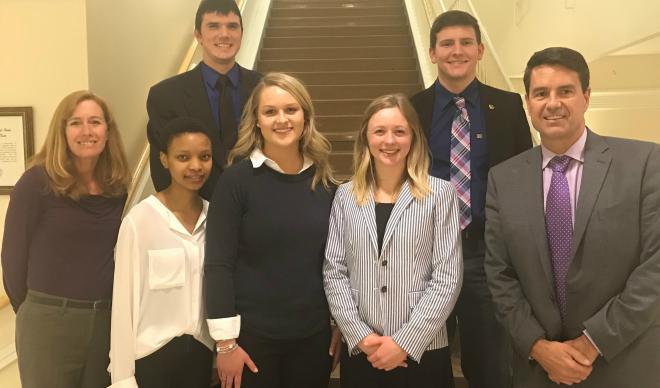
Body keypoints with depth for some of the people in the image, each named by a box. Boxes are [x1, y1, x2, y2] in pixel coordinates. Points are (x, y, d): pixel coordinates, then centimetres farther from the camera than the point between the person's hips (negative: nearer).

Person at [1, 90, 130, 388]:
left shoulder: (117, 187, 3)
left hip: (105, 319, 5)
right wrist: (32, 312, 4)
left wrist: (97, 309, 10)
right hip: (48, 322, -4)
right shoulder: (37, 182, -10)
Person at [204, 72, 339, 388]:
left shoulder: (324, 181, 2)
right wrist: (226, 342, -12)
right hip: (252, 333, -3)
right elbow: (218, 264, -11)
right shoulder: (237, 179, -10)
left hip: (314, 334, 4)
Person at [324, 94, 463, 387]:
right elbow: (333, 272, 2)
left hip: (423, 352, -2)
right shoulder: (346, 196, 4)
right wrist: (360, 335, -8)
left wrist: (406, 341, -12)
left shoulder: (440, 194, -3)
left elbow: (448, 277, -7)